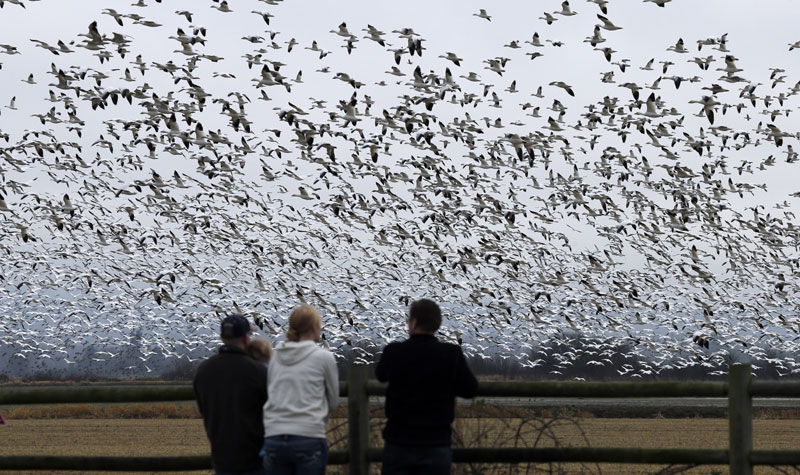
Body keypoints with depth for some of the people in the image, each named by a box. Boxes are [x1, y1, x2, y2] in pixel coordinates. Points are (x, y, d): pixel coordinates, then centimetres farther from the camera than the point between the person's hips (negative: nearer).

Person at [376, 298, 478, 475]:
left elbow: (380, 375, 13)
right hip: (436, 445, 0)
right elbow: (470, 390, 1)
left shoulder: (394, 352, -9)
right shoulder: (451, 354, -10)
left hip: (398, 443, 0)